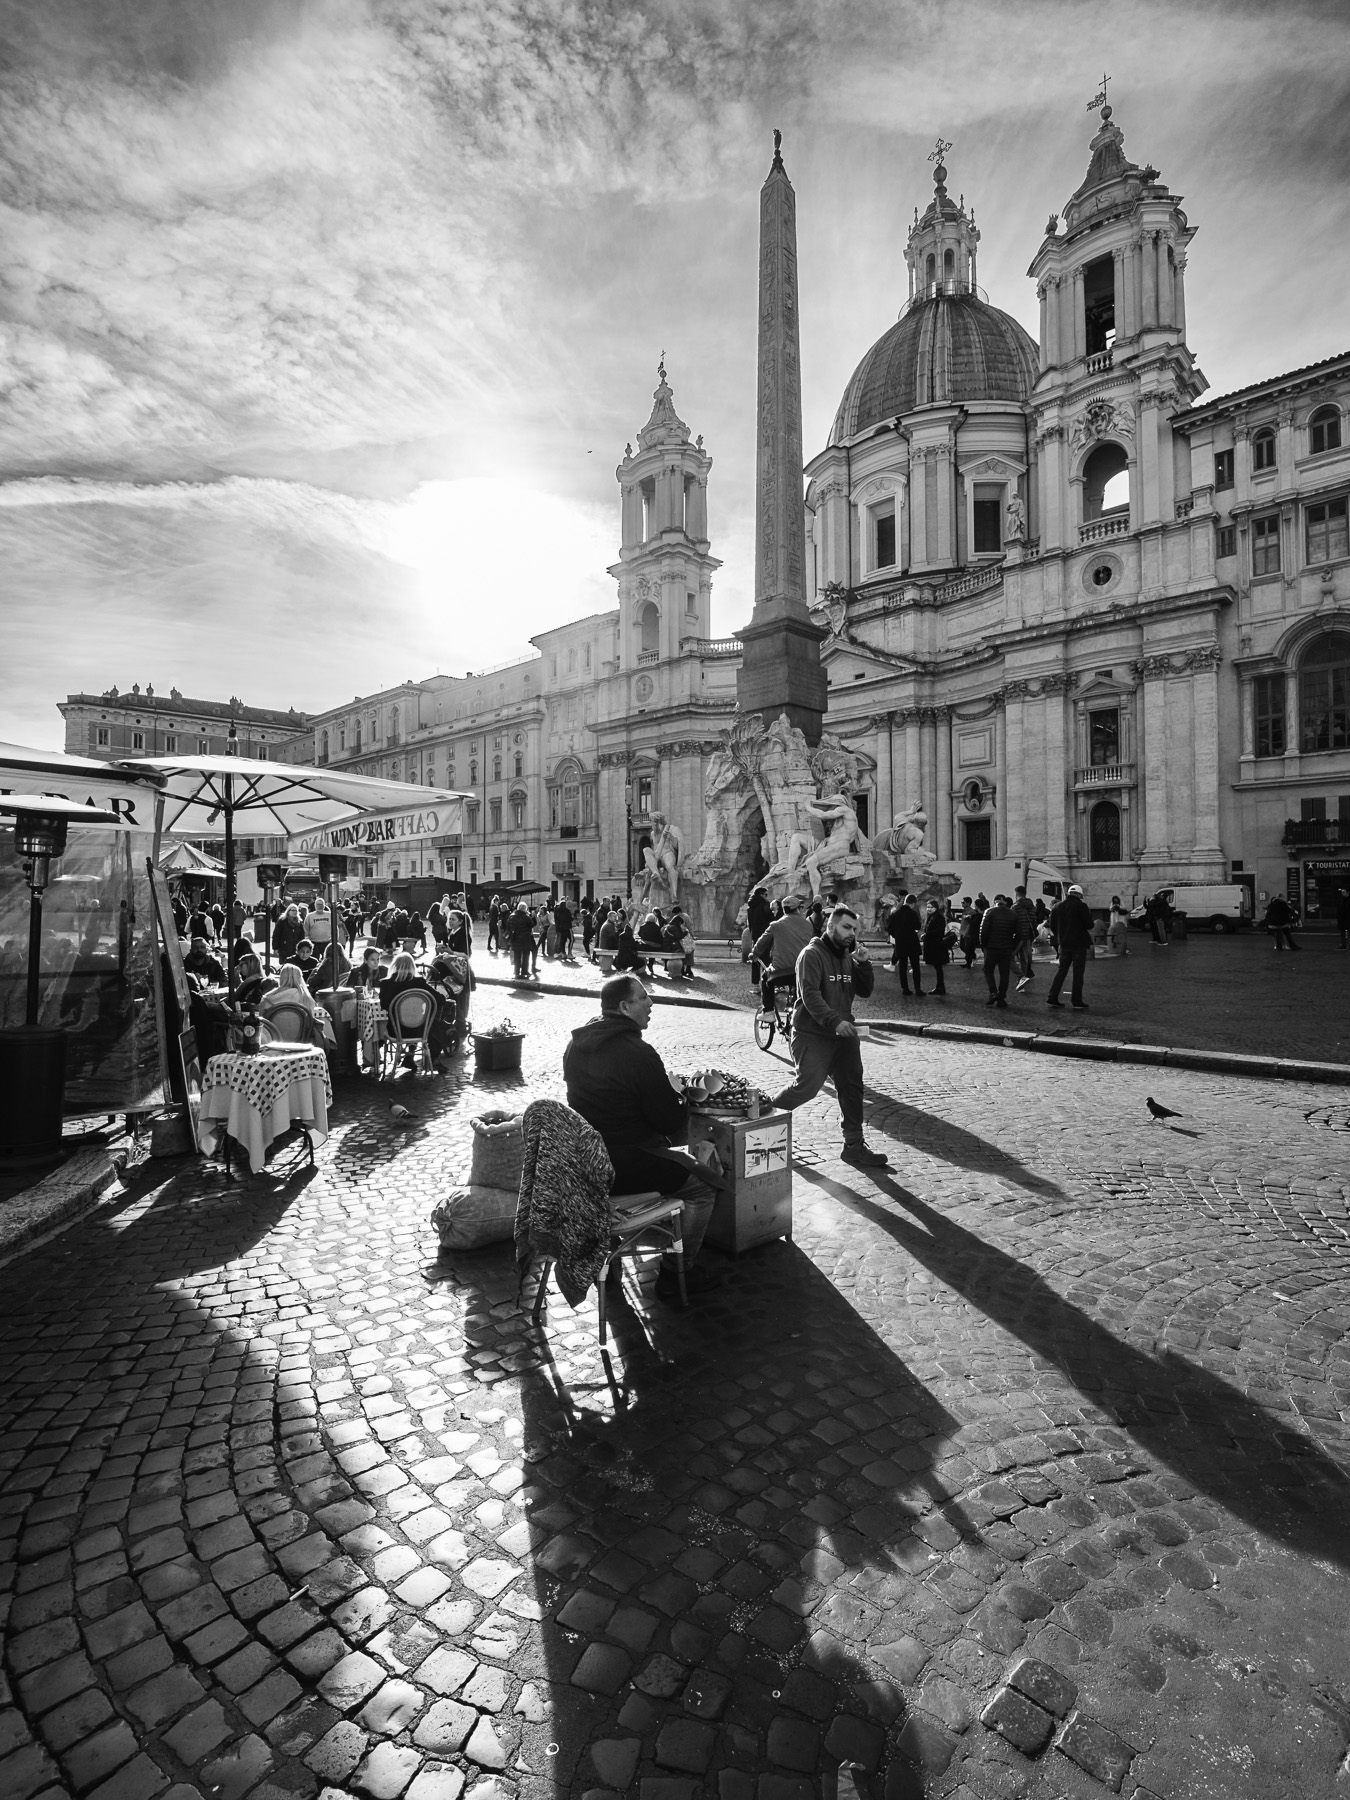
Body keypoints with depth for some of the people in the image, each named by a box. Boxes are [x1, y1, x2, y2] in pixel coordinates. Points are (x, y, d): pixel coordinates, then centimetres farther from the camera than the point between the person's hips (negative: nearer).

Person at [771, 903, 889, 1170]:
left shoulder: (848, 956, 13)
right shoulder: (812, 954, -11)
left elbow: (864, 992, 9)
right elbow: (810, 994, -22)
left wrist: (864, 965, -7)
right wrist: (835, 1021, -31)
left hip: (843, 1032, 7)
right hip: (812, 1034, -7)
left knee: (852, 1087, 4)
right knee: (807, 1086, -8)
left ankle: (854, 1146, 13)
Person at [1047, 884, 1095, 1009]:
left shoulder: (1058, 907, 6)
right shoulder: (1081, 905, -10)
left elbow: (1052, 926, 10)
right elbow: (1089, 925, -10)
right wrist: (1088, 912, 6)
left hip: (1064, 944, 5)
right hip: (1079, 944, -5)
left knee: (1061, 970, 11)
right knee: (1078, 973, 1)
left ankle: (1052, 998, 8)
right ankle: (1077, 1002, 3)